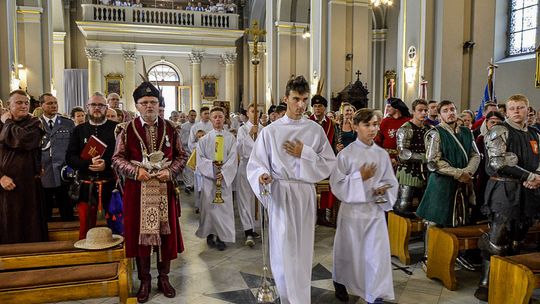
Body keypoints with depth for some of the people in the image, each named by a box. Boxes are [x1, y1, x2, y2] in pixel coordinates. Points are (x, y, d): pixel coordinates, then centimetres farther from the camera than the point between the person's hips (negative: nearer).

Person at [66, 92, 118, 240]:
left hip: (111, 184, -2)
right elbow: (70, 157, 5)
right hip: (87, 186, 2)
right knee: (86, 228, 8)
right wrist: (88, 163, -13)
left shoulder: (116, 128, 3)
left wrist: (107, 164, -18)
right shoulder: (79, 130, 11)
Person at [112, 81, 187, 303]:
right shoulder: (127, 129, 0)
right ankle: (144, 280, 23)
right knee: (140, 233, 6)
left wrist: (170, 171, -11)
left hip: (165, 188, 1)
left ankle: (164, 277, 25)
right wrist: (135, 171, -15)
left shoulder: (170, 128, 3)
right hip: (138, 190, -1)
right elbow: (118, 159, 1)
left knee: (166, 232, 7)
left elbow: (181, 156, 6)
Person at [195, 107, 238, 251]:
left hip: (225, 177, 0)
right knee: (209, 205, 3)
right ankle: (210, 233, 18)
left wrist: (223, 171, -16)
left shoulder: (231, 138, 4)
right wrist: (212, 164, -17)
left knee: (224, 206, 0)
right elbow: (200, 158, 0)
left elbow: (233, 158, -3)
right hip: (208, 177, 0)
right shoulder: (204, 139, 5)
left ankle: (221, 237, 9)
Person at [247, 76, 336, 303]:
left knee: (303, 251, 12)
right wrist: (263, 175, -24)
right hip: (280, 194, -2)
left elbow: (330, 164, 1)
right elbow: (255, 165, -3)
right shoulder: (270, 131, -3)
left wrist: (304, 154, -11)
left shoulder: (316, 130, 2)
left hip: (306, 193, 2)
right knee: (284, 252, -1)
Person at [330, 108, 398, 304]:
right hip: (352, 210, -2)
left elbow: (391, 182, 7)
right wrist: (360, 177, -19)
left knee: (377, 253, 0)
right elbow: (337, 184, -10)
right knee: (349, 251, 12)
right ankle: (340, 282, 38)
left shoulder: (382, 154, 2)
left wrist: (383, 190, -13)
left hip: (376, 210, 3)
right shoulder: (345, 154, -9)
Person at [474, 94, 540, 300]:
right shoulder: (499, 131, -5)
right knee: (496, 241, -7)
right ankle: (485, 284, 3)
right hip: (504, 190, -7)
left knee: (517, 241, 12)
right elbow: (499, 163, -14)